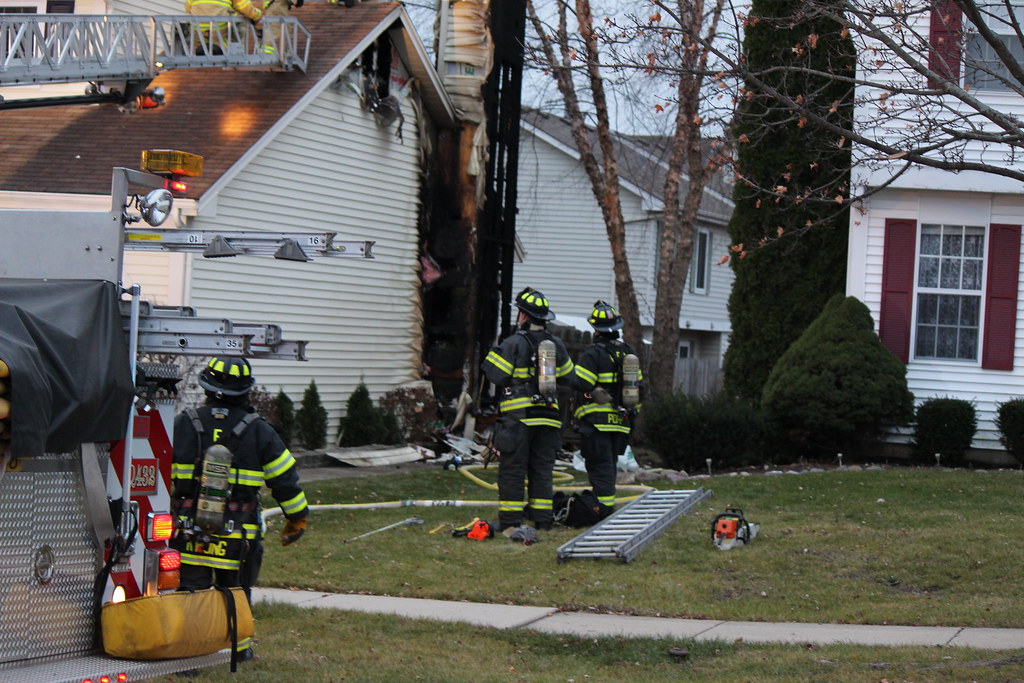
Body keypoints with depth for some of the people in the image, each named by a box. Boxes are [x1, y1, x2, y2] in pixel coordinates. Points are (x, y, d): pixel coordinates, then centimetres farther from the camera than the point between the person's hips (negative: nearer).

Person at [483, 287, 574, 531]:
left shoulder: (514, 343, -9)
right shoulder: (556, 345, 9)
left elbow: (496, 376, -9)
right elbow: (567, 377, 17)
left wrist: (491, 356, 9)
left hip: (518, 416, -5)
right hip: (548, 416, 5)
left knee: (512, 468, -1)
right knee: (542, 468, 10)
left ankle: (510, 521, -3)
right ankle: (542, 520, 9)